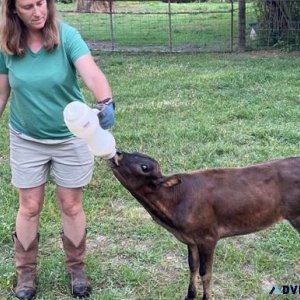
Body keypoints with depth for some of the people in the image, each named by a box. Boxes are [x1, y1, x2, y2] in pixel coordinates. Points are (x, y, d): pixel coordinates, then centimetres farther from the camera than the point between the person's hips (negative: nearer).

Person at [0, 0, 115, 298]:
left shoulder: (67, 36, -18)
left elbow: (92, 73, -34)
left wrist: (105, 102, -53)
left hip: (71, 137, -1)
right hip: (26, 140, 1)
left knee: (71, 207, 11)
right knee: (29, 208, 10)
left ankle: (76, 269, 31)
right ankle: (25, 273, 28)